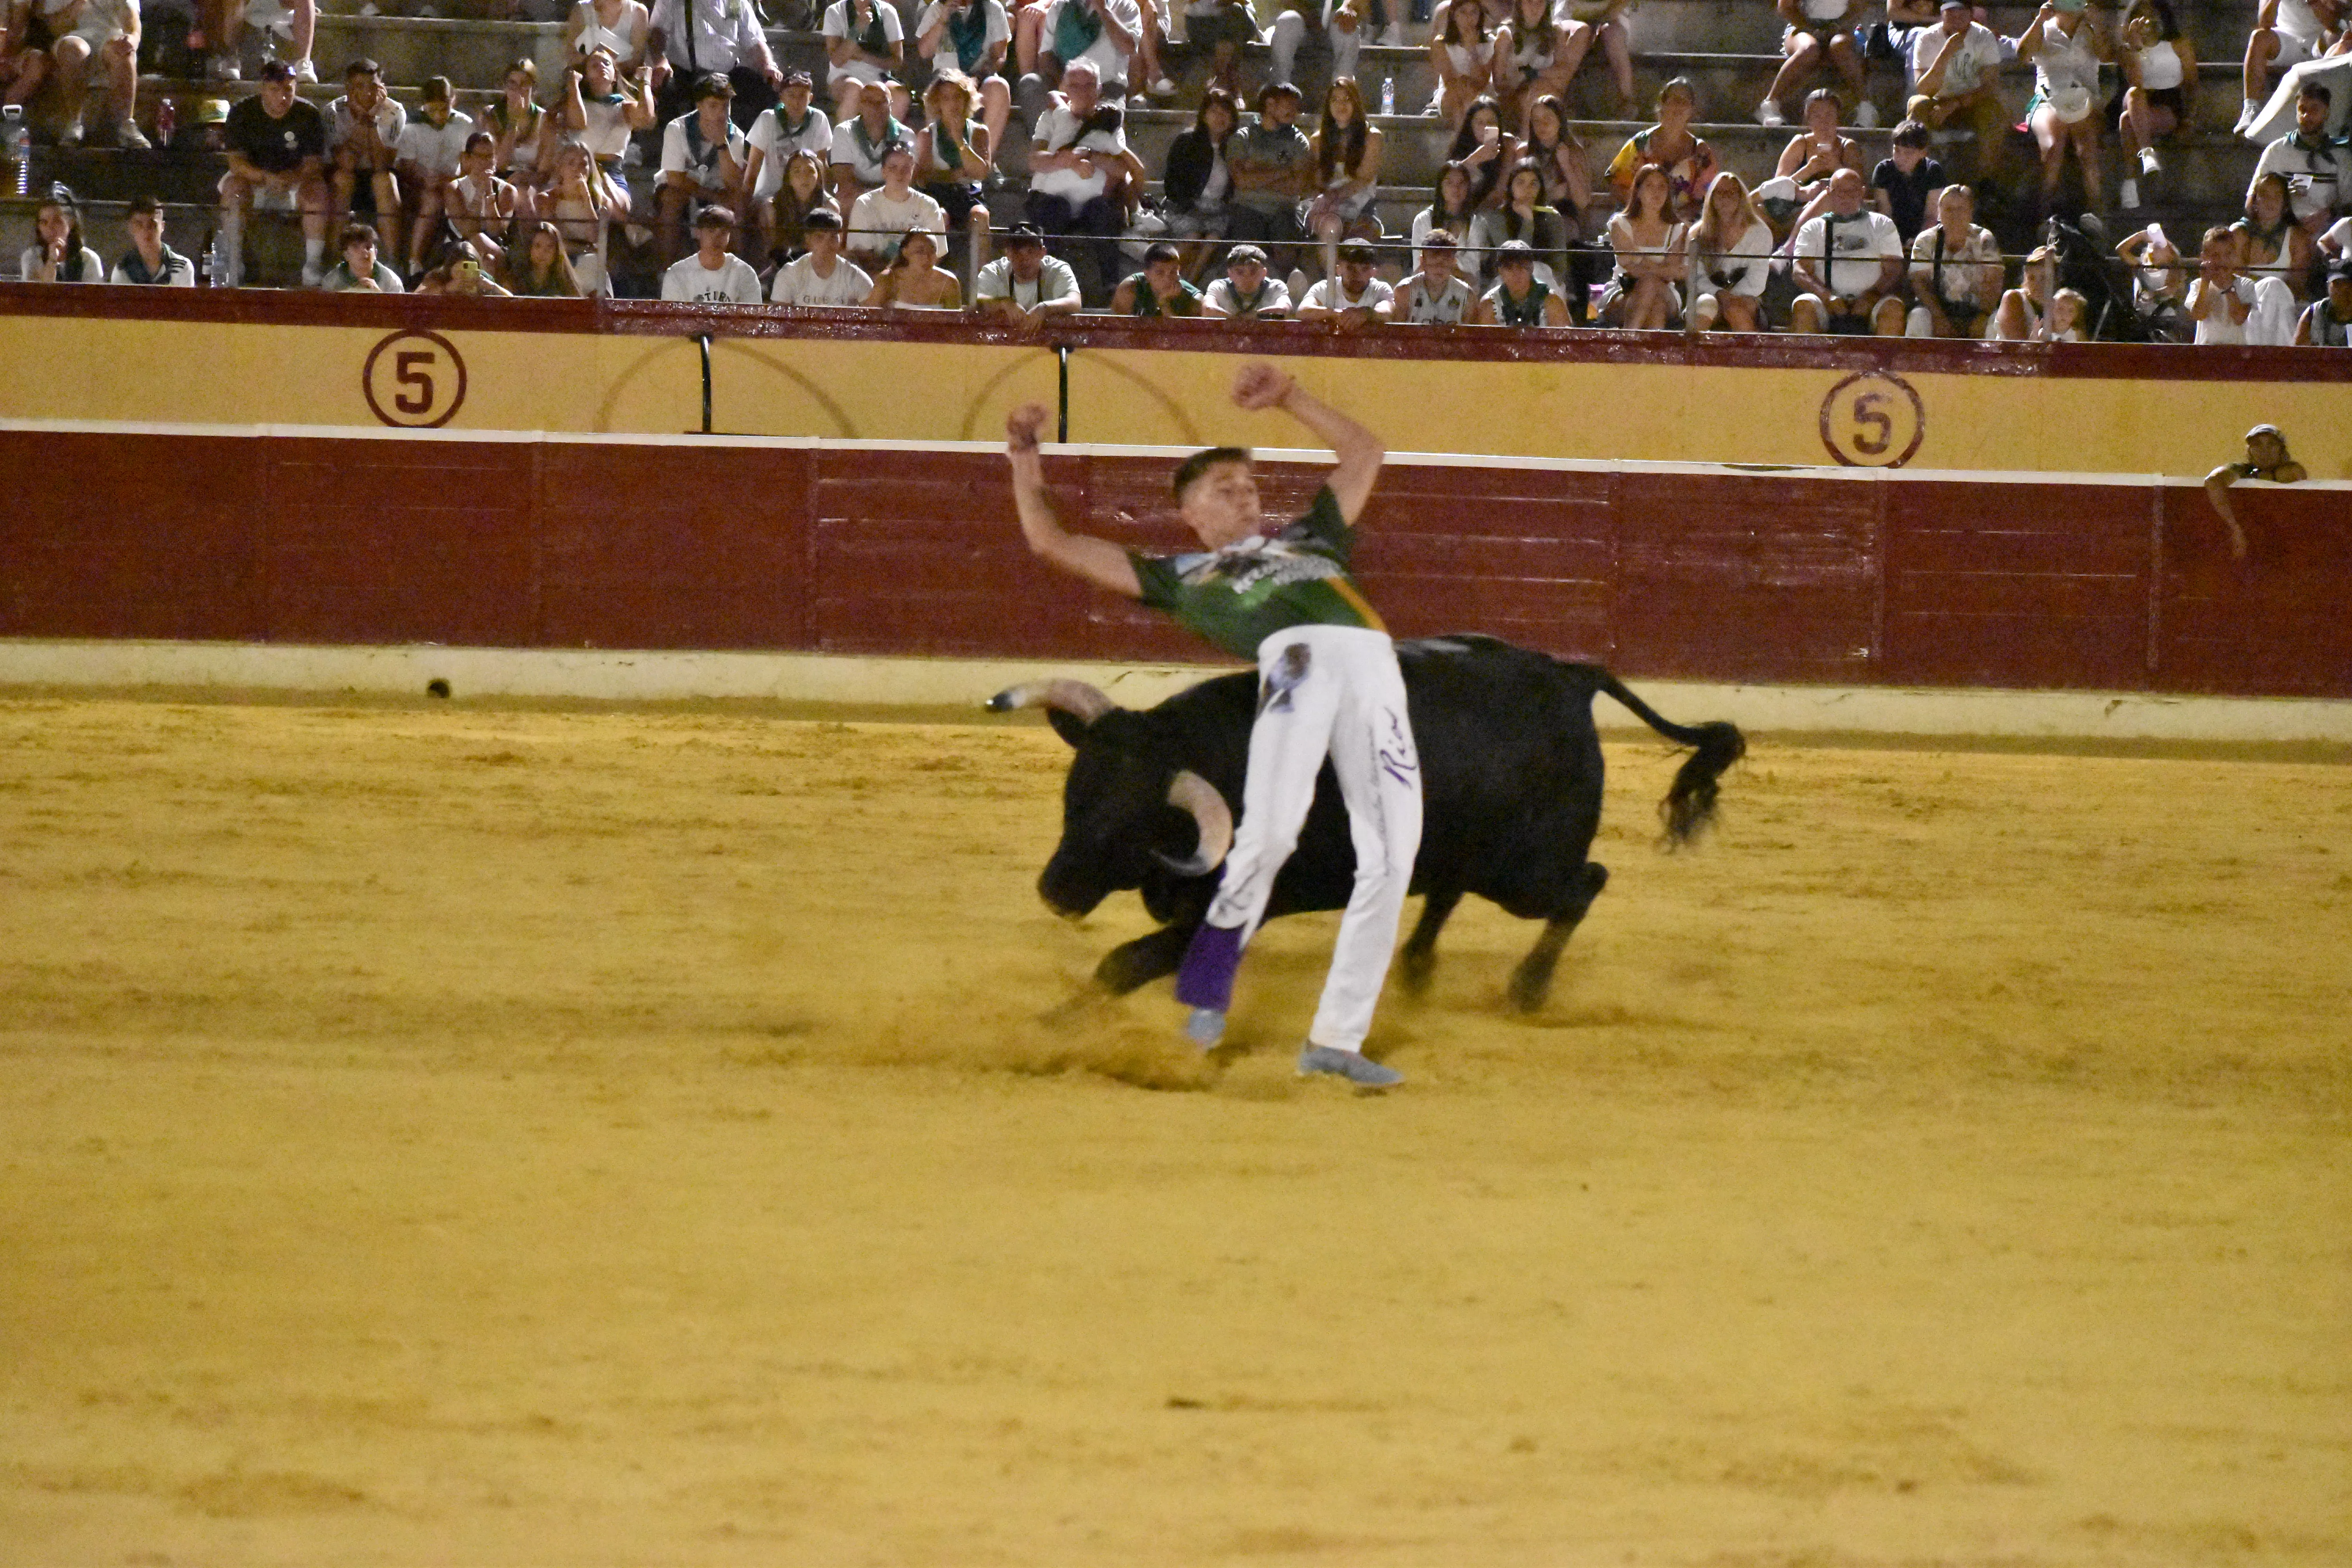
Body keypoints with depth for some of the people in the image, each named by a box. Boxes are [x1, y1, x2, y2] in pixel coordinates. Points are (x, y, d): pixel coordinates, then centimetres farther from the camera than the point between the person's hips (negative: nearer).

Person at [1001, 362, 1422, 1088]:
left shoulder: (1307, 539, 38)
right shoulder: (1179, 575, 29)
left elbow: (1365, 453, 48)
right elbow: (1052, 542, 29)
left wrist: (1289, 398, 41)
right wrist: (1025, 456, 30)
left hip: (1372, 666, 3)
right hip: (1294, 660, -3)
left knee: (1392, 853, -10)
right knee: (1271, 829, -26)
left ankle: (1336, 1039, -7)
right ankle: (1207, 988, -4)